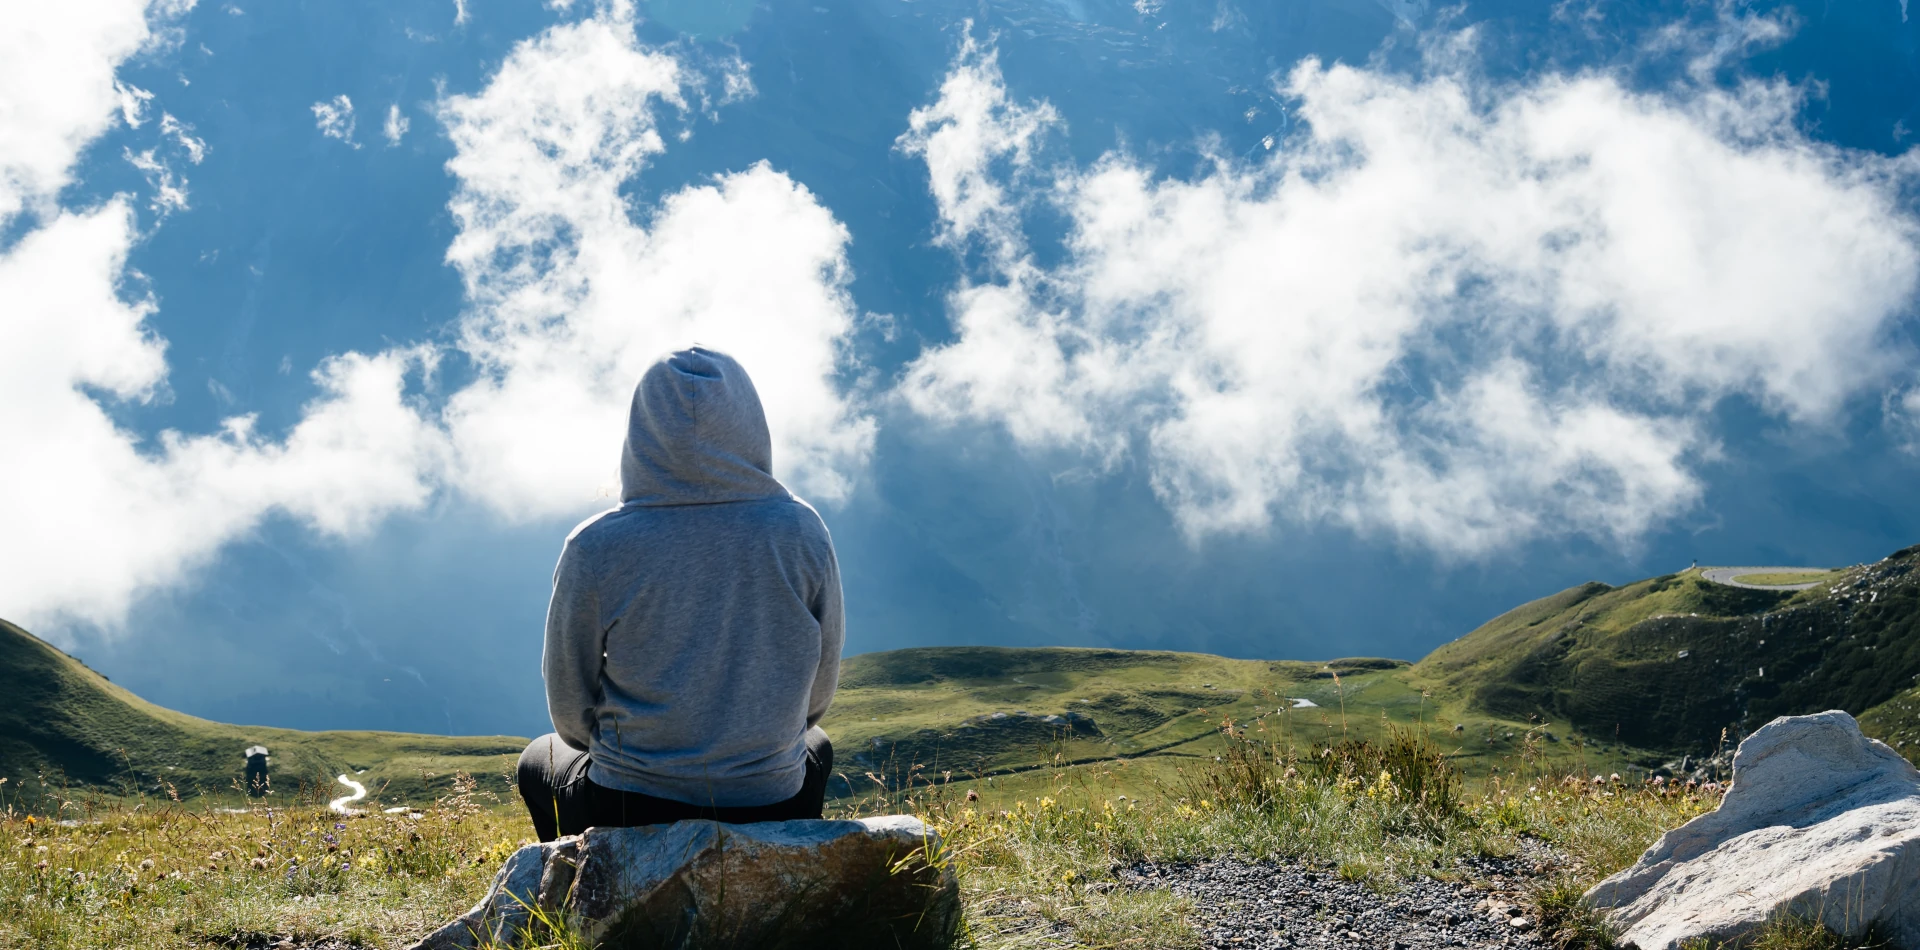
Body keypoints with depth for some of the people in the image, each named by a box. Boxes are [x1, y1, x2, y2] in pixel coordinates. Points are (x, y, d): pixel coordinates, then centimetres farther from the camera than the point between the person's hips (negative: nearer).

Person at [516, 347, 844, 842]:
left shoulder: (595, 548, -14)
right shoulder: (802, 532, -10)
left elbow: (571, 711, -2)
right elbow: (819, 692, 2)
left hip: (629, 818, -1)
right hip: (771, 815, 1)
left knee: (540, 760, 33)